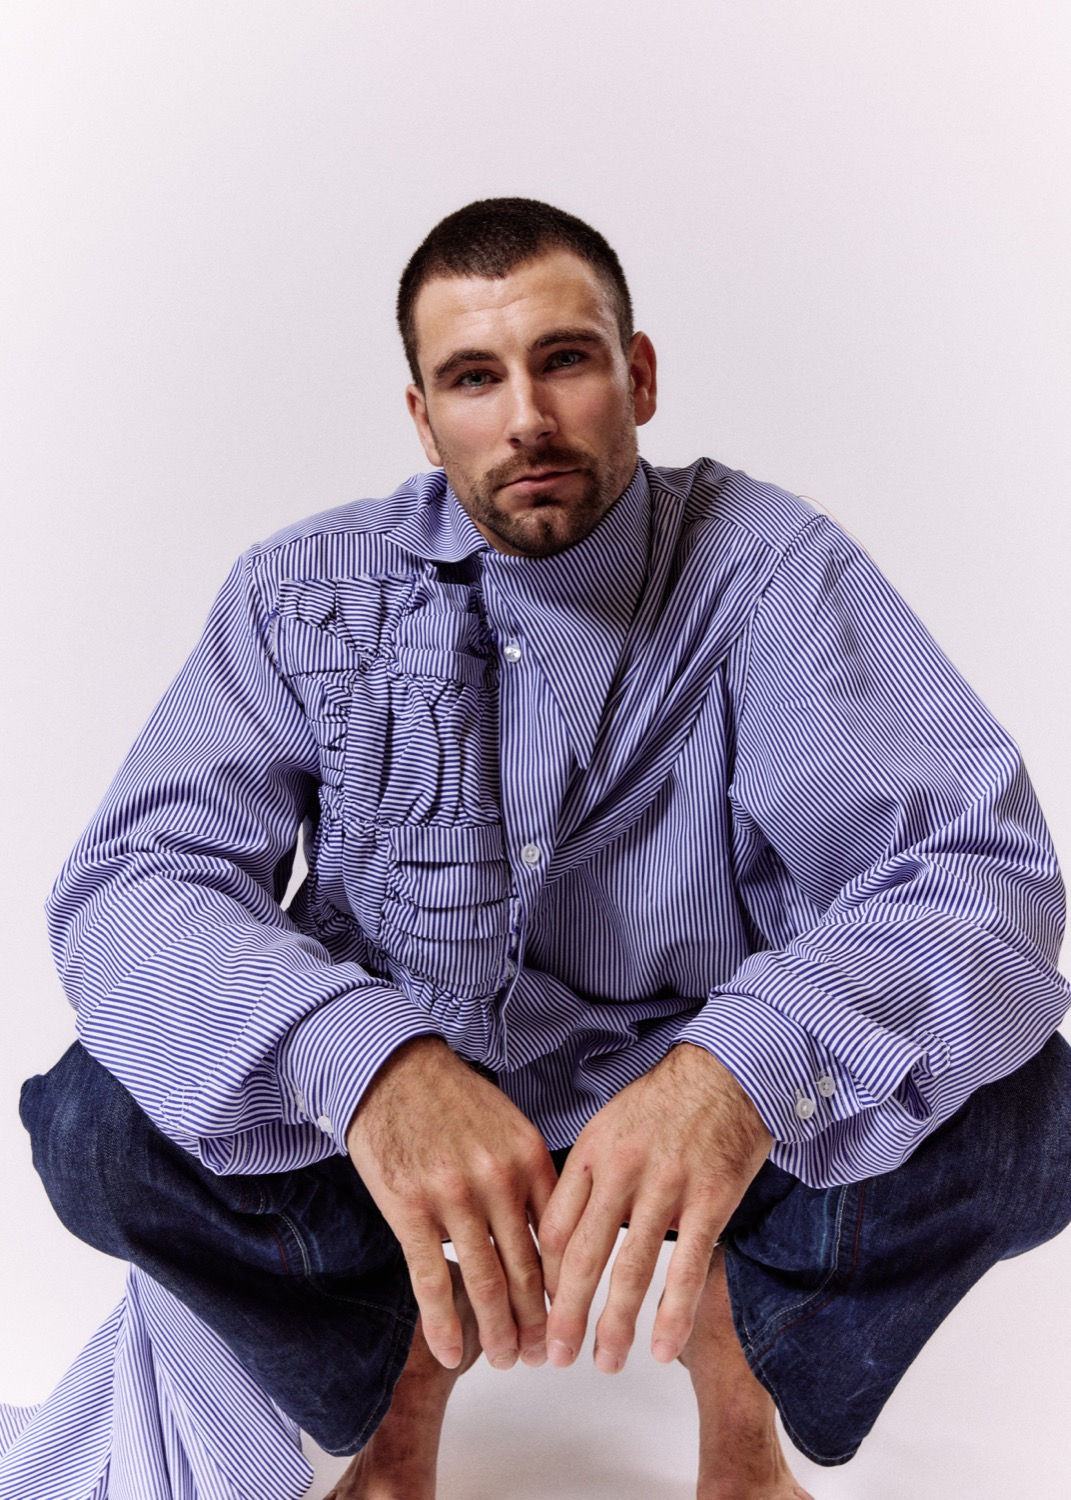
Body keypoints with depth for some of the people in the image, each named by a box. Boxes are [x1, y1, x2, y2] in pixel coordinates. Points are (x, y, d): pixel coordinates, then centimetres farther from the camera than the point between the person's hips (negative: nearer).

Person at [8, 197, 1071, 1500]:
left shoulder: (765, 570, -12)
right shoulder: (305, 595, -8)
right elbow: (129, 881, -18)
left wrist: (748, 1063, -45)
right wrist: (364, 1061, -40)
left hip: (698, 1113, 0)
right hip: (394, 1109, 1)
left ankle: (737, 1324, 9)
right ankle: (406, 1353, 9)